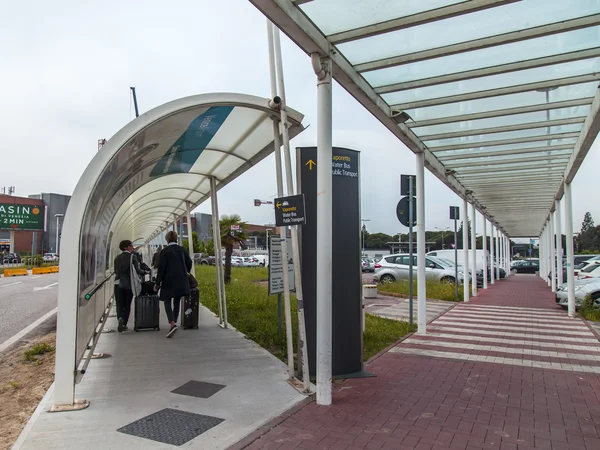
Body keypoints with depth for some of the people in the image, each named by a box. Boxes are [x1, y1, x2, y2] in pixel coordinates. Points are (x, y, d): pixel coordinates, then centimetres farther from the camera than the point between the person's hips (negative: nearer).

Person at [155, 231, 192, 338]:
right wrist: (186, 273, 32)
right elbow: (189, 263, 11)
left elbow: (161, 268, -11)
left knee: (167, 302, 0)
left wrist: (157, 283, -6)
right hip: (181, 281, 4)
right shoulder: (182, 249, 4)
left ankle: (173, 324, -18)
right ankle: (174, 323, 21)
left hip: (169, 281, -4)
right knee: (177, 302, 15)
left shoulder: (164, 251, -9)